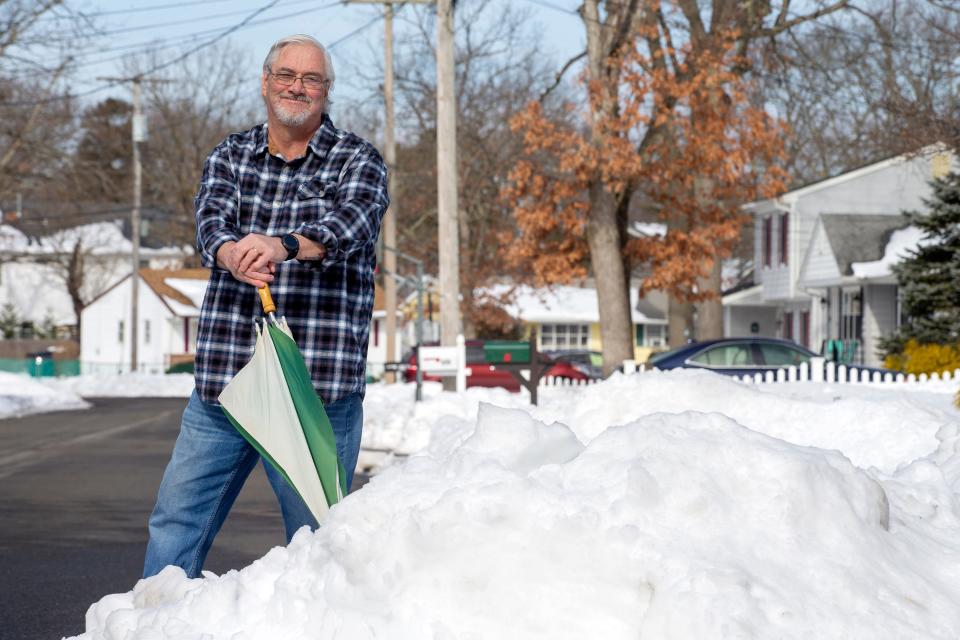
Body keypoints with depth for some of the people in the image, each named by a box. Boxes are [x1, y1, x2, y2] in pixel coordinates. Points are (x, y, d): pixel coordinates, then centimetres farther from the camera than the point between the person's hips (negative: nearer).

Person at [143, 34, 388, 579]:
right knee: (177, 520, 8)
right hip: (223, 376, 3)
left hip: (319, 385, -3)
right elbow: (213, 218, -6)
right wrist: (232, 254, -31)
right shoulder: (231, 156, 12)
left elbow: (350, 222, -18)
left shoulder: (359, 160, 2)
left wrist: (285, 246, -39)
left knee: (316, 533, 2)